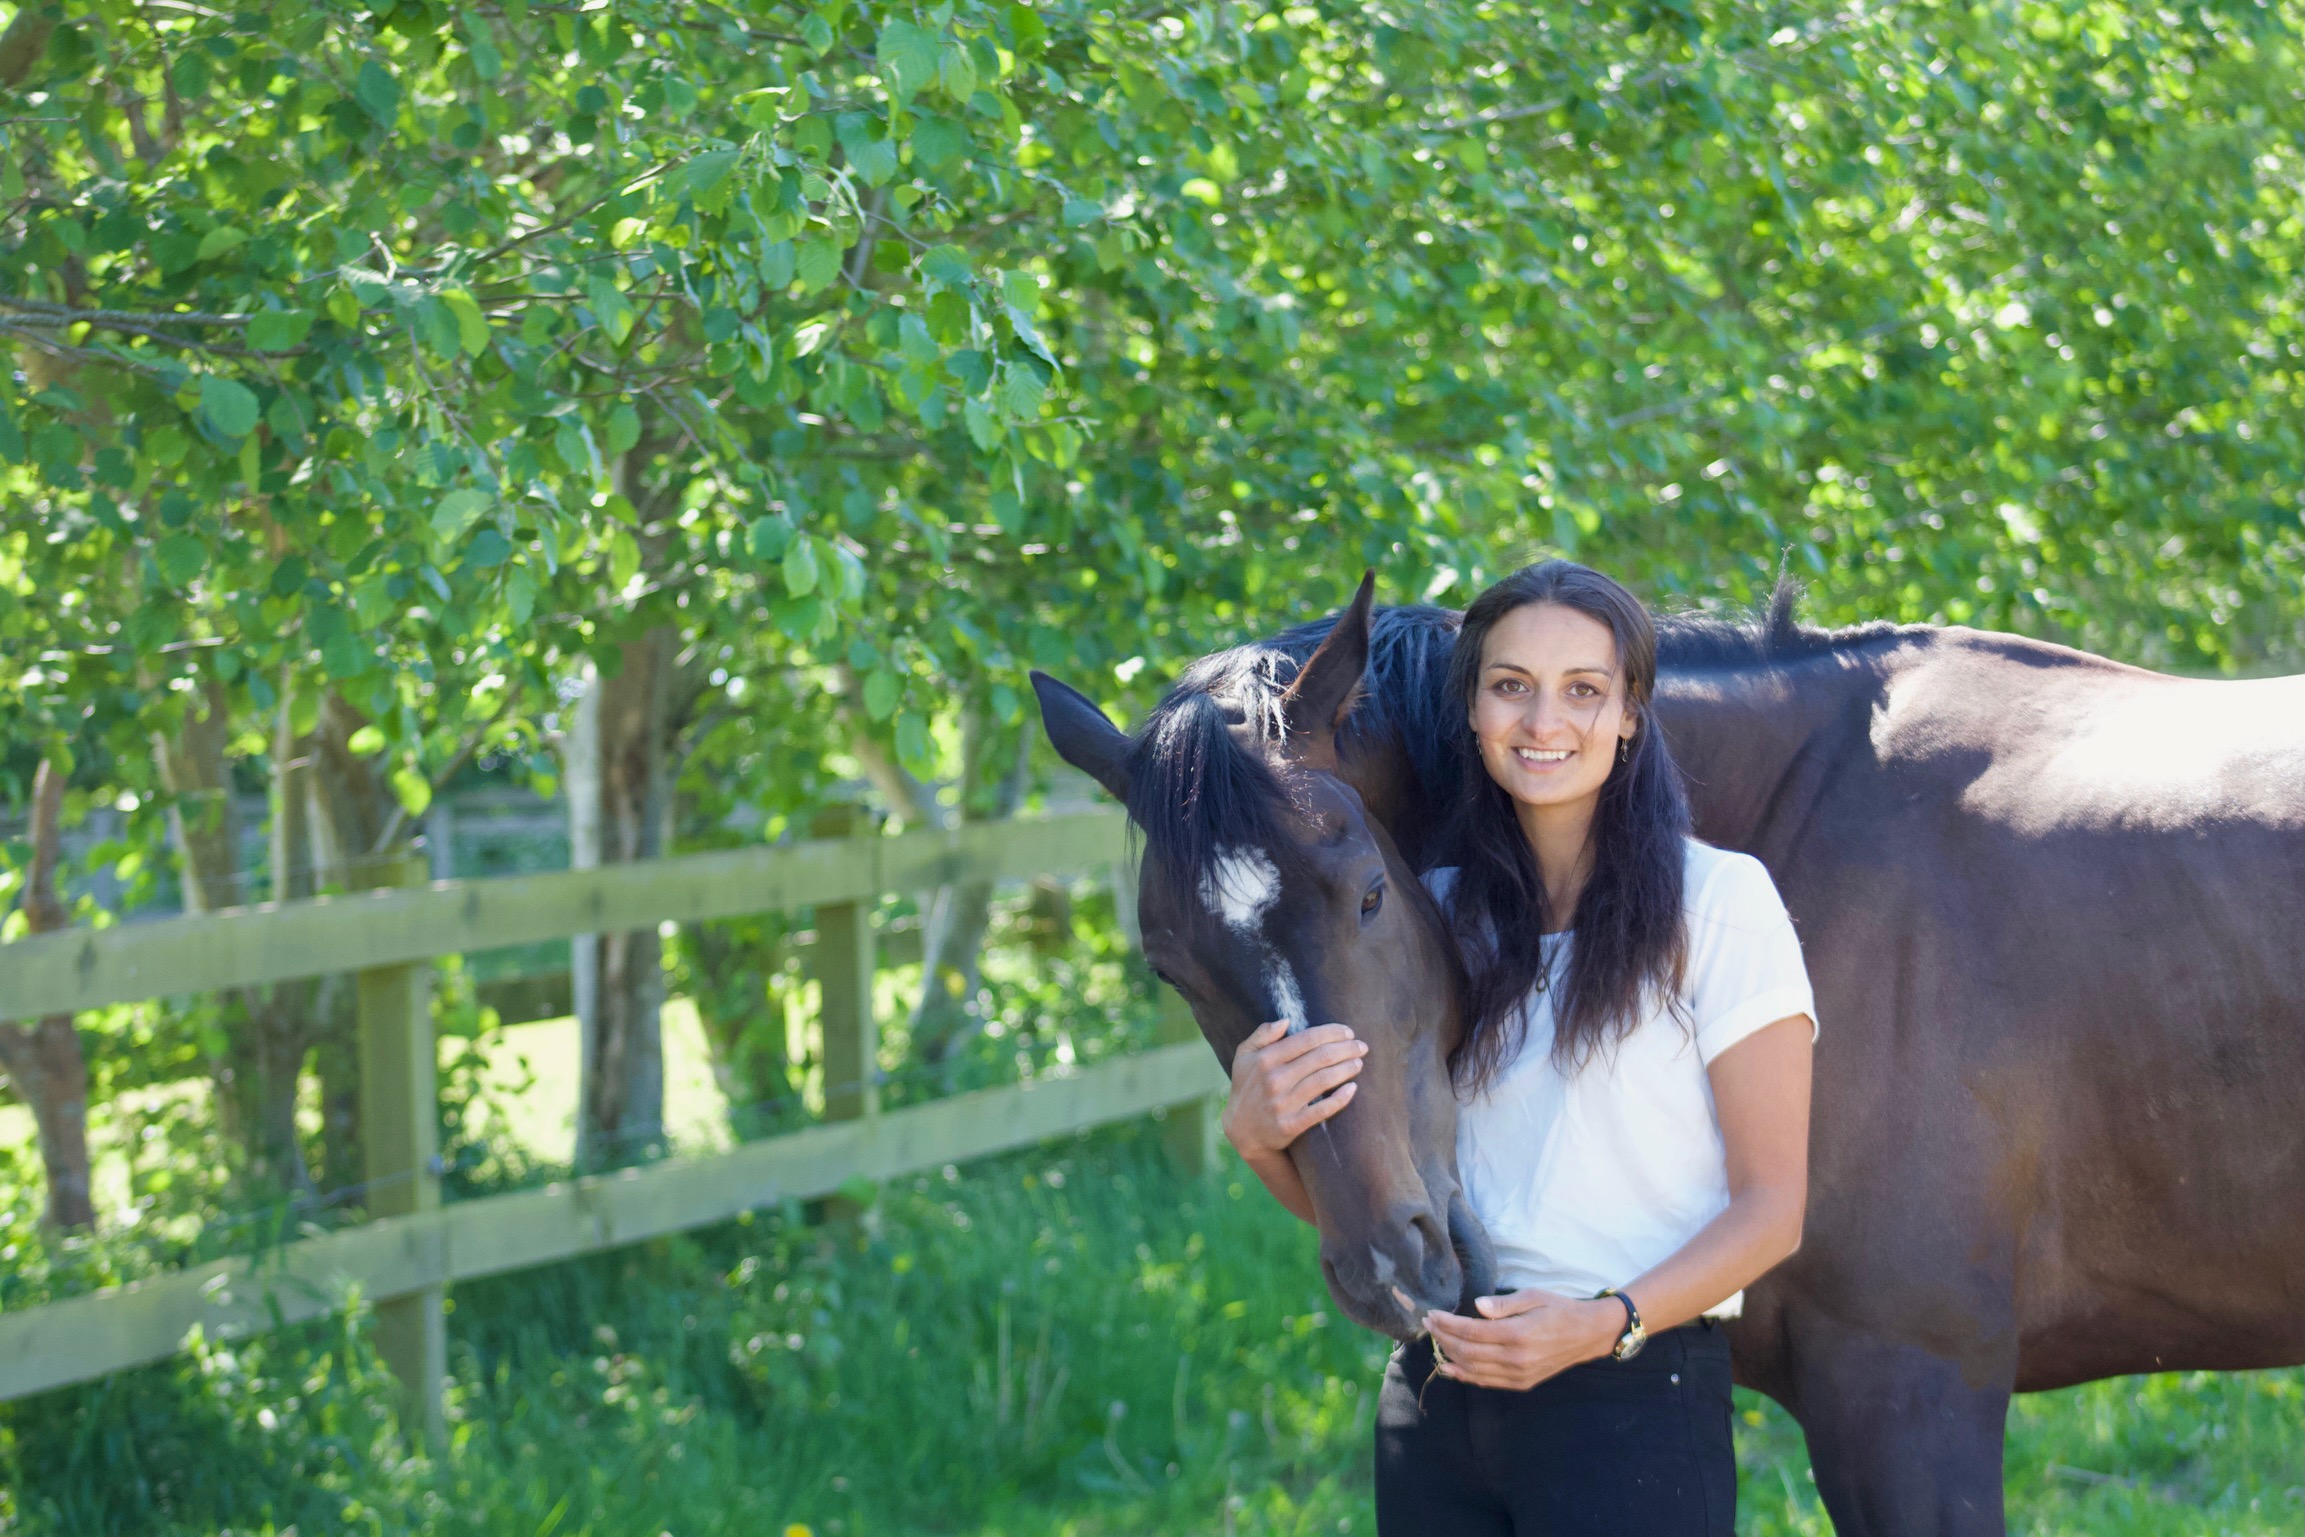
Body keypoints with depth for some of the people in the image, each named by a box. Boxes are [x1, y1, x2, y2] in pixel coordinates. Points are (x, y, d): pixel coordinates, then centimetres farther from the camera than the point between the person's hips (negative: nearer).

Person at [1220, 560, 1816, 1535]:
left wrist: (1605, 1322, -21)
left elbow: (1773, 1205, -7)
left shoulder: (1719, 899, -4)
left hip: (1630, 1404, -4)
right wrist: (1258, 1133, -9)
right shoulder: (1439, 913, 10)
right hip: (1434, 1402, 4)